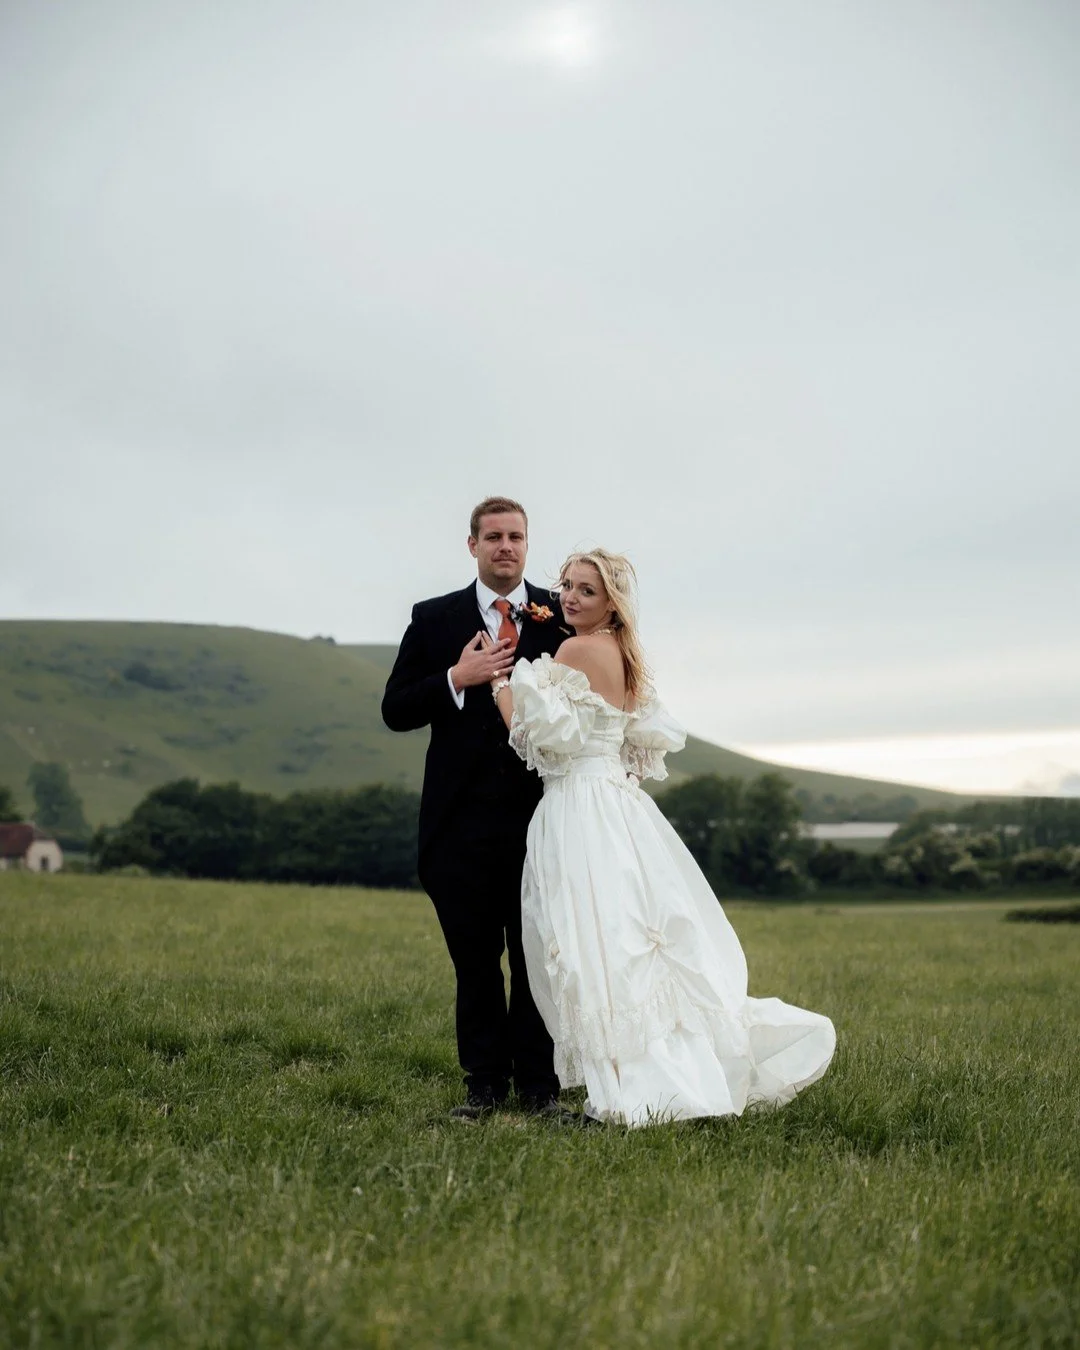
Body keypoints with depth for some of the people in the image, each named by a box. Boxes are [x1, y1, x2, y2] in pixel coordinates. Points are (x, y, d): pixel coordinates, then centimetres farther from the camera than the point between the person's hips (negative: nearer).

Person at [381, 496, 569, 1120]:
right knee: (475, 958, 8)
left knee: (539, 953, 4)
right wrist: (457, 679, -11)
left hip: (541, 814, -1)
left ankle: (539, 1083, 14)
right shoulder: (434, 619, 7)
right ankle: (485, 1082, 18)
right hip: (463, 818, 1)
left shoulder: (562, 617, 5)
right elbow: (396, 711, 4)